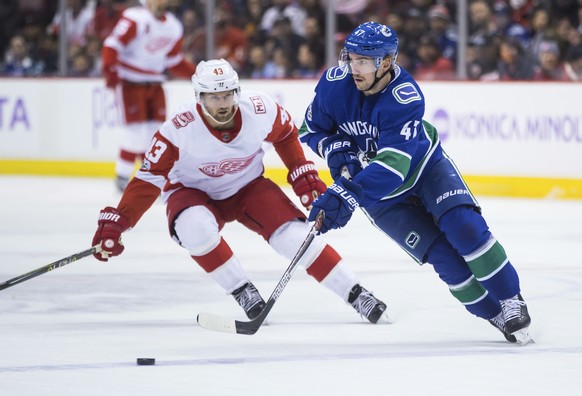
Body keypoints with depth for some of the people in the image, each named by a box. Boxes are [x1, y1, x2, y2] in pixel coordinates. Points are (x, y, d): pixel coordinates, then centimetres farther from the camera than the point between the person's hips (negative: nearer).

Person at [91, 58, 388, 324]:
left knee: (294, 235, -18)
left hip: (248, 187, 2)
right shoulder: (180, 129, -29)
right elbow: (148, 180, -22)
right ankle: (243, 293, -18)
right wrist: (115, 223, -28)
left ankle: (356, 294, -5)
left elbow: (285, 136, 1)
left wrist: (303, 175, -2)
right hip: (194, 192, -1)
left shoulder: (262, 111, -23)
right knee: (195, 228, -35)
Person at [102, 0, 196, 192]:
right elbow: (113, 44, -20)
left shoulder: (173, 27, 8)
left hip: (155, 82, 7)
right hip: (131, 81, -7)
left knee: (156, 130, 5)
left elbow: (174, 61, 16)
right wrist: (110, 71, -30)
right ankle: (122, 177, -1)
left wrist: (195, 72, 6)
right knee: (137, 128, -11)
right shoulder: (134, 18, -15)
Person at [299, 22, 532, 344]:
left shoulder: (406, 98, -33)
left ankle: (511, 301, -7)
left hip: (423, 165, -2)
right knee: (444, 257, -11)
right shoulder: (335, 84, -21)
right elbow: (311, 130, -2)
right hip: (374, 189, 2)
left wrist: (346, 195, -55)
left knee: (464, 227, -23)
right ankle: (496, 316, 2)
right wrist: (335, 151, -24)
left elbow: (394, 163, -44)